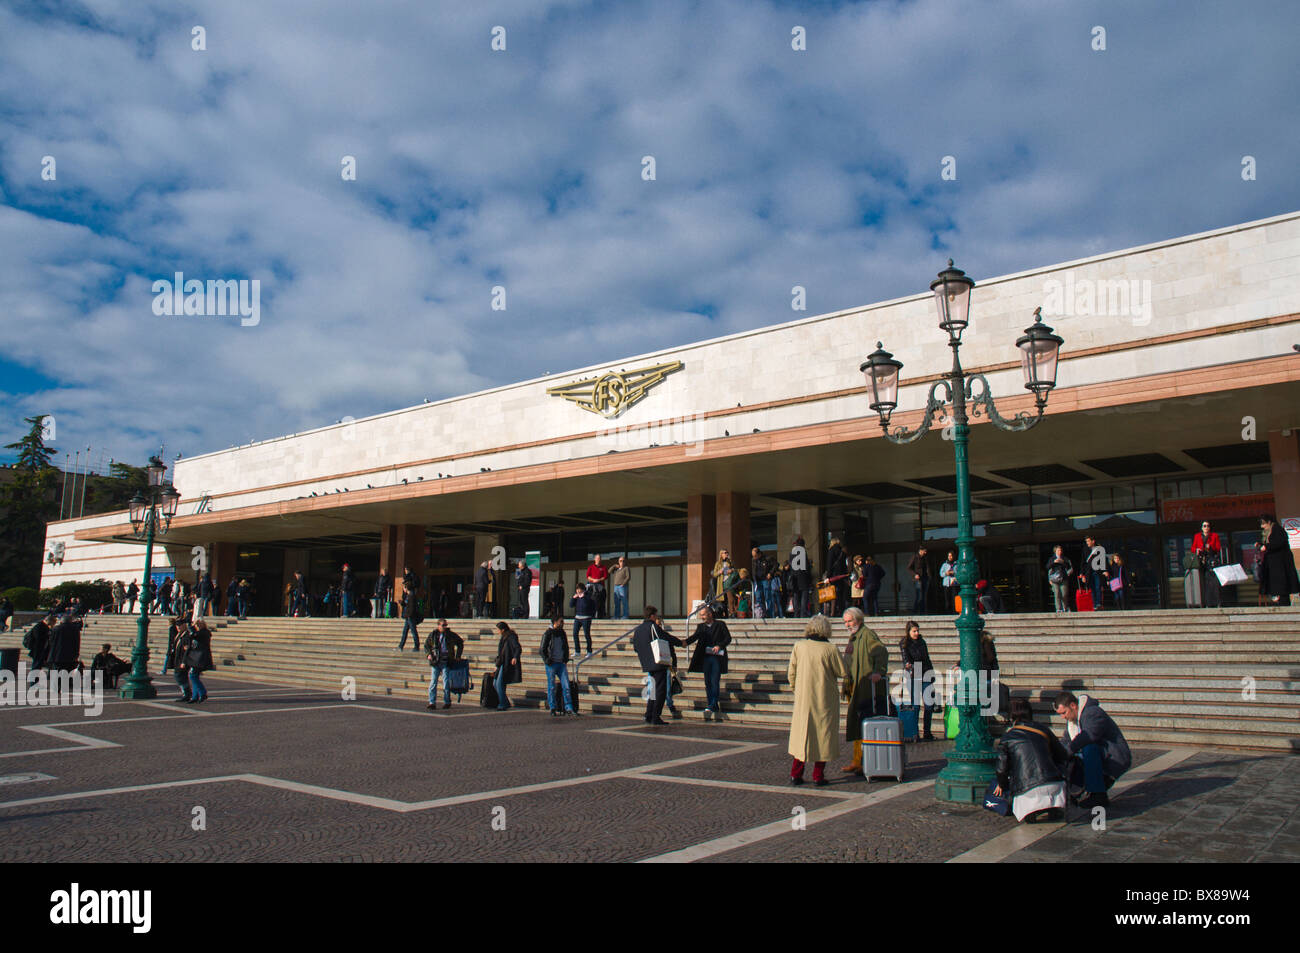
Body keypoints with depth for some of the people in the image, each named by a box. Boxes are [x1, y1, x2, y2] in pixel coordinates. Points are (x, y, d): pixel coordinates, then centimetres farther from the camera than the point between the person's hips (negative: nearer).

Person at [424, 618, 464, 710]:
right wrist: (428, 654, 0)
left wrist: (458, 656, 10)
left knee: (446, 682, -1)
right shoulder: (433, 635, 5)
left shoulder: (451, 635, 3)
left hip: (446, 662, -1)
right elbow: (426, 645, 18)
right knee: (433, 682, -2)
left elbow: (460, 643, 16)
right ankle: (432, 703, 3)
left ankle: (447, 702, 10)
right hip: (435, 662, 1)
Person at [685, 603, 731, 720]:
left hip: (717, 657, -4)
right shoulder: (701, 626, 12)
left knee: (715, 682, -9)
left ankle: (711, 706, -6)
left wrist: (719, 646, -17)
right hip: (705, 657, 4)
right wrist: (685, 642, -21)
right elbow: (695, 637, -2)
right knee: (708, 683, 5)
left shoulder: (720, 624, 1)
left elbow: (728, 638, -1)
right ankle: (714, 706, 14)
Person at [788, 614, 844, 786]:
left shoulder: (799, 646, -5)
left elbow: (791, 672, 1)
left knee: (801, 732, 12)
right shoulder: (830, 649, -13)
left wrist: (794, 687, 17)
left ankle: (796, 774, 12)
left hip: (803, 697, 2)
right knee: (823, 734, 8)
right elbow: (842, 672, -5)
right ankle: (818, 776, 11)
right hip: (825, 699, -2)